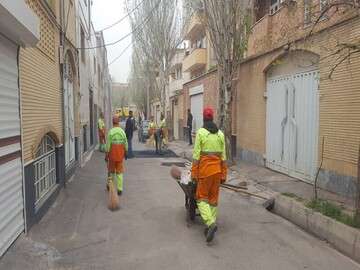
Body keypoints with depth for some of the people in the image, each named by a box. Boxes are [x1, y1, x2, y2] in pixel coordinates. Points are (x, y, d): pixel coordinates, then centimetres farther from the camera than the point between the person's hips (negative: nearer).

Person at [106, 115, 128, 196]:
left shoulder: (110, 132, -10)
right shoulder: (122, 131, -3)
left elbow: (108, 145, -10)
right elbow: (125, 144, 2)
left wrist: (106, 155, -2)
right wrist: (125, 154, 16)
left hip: (112, 154, -1)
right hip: (120, 154, 1)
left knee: (111, 170, 17)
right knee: (119, 172, 5)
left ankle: (110, 185, 33)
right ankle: (119, 189, 1)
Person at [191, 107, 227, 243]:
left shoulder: (200, 132, -8)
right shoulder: (220, 133, 5)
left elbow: (196, 154, -10)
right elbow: (223, 156, 6)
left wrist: (194, 173, -4)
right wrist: (224, 174, 12)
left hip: (205, 168, -4)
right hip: (217, 169, 5)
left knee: (202, 197, 5)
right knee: (214, 198, 14)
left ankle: (210, 223, -14)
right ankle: (211, 224, 20)